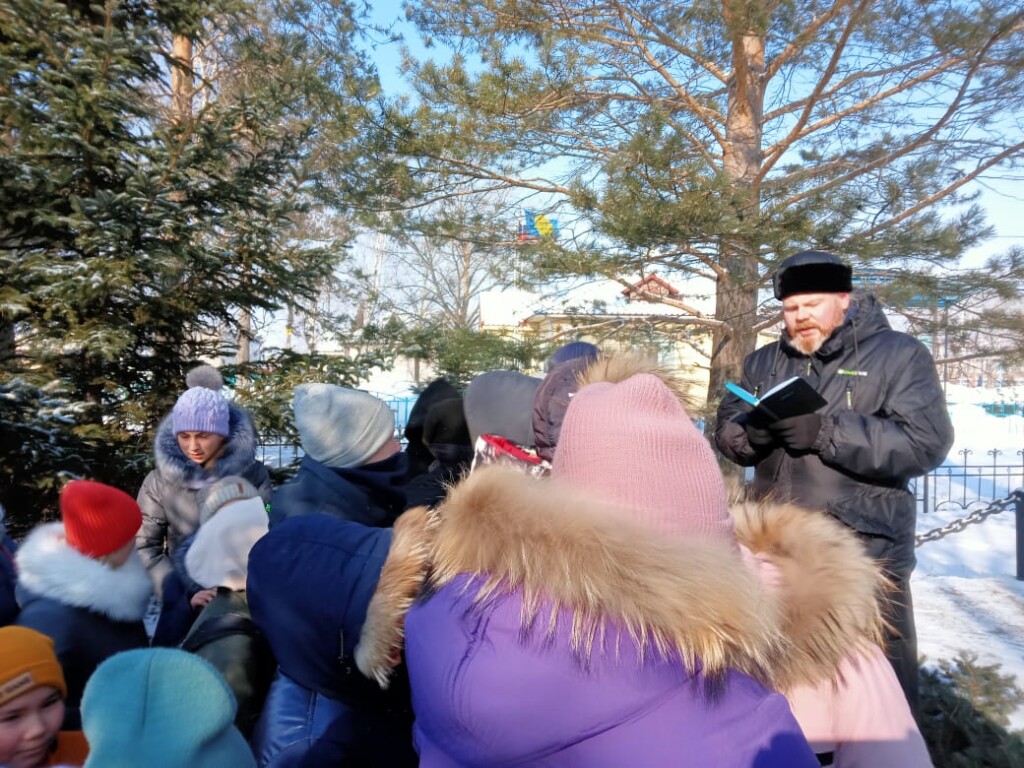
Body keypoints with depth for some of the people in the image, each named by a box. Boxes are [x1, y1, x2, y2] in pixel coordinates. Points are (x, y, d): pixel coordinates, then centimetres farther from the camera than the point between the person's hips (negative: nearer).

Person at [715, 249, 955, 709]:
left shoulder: (899, 355, -3)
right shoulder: (763, 362, 11)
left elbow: (925, 442, -16)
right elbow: (726, 435, 3)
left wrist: (824, 431, -26)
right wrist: (752, 432, -21)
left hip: (866, 557, -4)